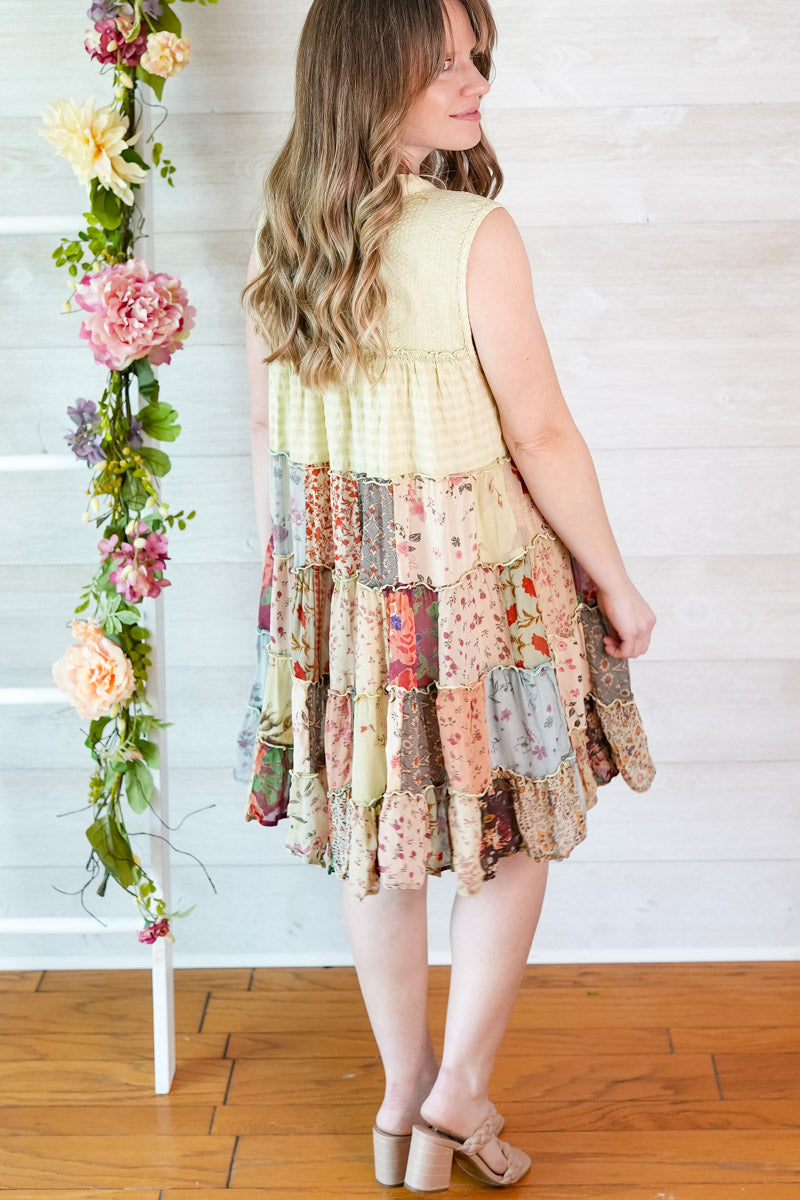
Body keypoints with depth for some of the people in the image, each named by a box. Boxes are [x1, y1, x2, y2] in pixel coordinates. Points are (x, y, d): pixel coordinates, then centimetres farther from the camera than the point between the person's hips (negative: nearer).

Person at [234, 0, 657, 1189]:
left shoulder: (278, 236, -1)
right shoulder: (477, 235, -19)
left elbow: (265, 430, 5)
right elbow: (543, 437, -15)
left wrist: (287, 575, 17)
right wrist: (618, 585, -3)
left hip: (335, 589, 6)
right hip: (472, 586, -5)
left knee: (375, 843, 17)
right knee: (514, 828, 15)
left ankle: (406, 1095, 33)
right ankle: (460, 1089, 22)